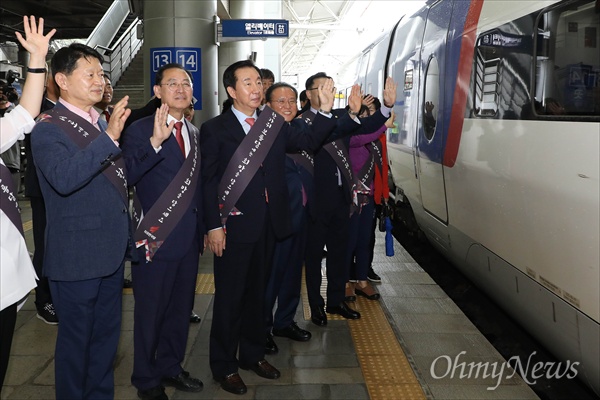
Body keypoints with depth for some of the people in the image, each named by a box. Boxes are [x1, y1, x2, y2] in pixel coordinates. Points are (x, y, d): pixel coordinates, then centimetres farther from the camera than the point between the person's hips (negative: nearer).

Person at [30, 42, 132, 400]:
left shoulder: (101, 123, 10)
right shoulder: (49, 128, -13)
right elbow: (63, 178, -32)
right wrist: (109, 138, -32)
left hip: (111, 250, 7)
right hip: (77, 256, -7)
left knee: (107, 334, 18)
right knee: (76, 339, 9)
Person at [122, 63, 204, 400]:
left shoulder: (195, 133, 12)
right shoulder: (140, 131, -9)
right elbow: (127, 177, -24)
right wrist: (155, 142, -35)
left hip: (189, 238, 7)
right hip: (156, 238, -6)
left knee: (181, 309, 17)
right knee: (151, 313, 7)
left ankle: (171, 368, 35)